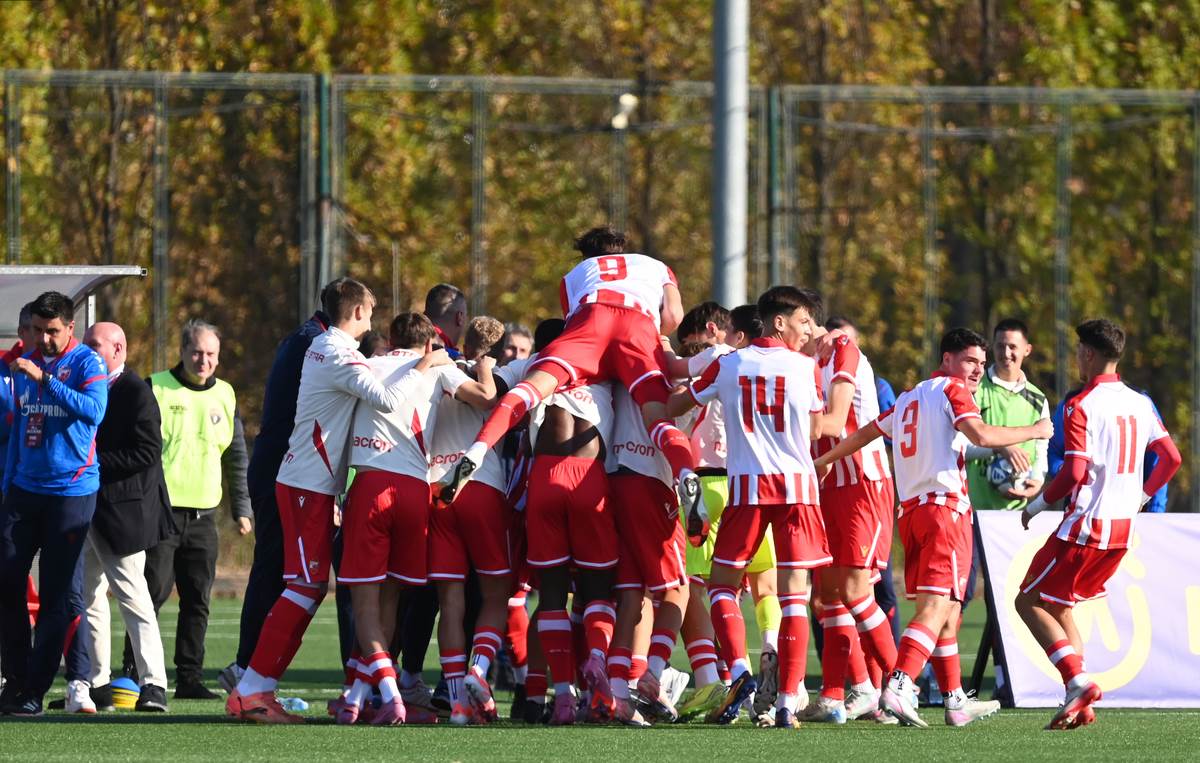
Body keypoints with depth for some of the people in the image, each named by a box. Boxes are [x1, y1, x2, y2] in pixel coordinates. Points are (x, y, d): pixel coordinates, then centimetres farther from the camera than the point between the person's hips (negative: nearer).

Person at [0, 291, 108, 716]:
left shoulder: (86, 363, -6)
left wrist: (43, 379, -27)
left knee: (55, 595, -4)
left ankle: (35, 690, -2)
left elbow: (93, 410, -24)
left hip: (72, 490, -6)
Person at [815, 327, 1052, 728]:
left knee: (948, 611, 15)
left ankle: (956, 701, 19)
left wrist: (822, 461, 45)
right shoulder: (950, 390, -2)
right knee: (936, 608, -15)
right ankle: (898, 688, -31)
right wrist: (1033, 431, -6)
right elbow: (981, 435, -17)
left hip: (910, 510, 8)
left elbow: (866, 433, 32)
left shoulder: (909, 398, 21)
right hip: (946, 506, -8)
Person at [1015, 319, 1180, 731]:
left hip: (1085, 526, -8)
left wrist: (1038, 504, -5)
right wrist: (1141, 496, 23)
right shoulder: (1139, 403, 9)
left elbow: (1074, 472, -19)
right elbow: (1171, 457, 11)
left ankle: (1078, 680, -15)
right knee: (1059, 605, 17)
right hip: (1124, 527, 8)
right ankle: (1080, 705, 5)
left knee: (1030, 602, 2)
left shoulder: (1082, 406, -13)